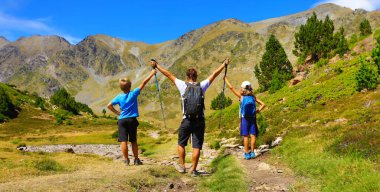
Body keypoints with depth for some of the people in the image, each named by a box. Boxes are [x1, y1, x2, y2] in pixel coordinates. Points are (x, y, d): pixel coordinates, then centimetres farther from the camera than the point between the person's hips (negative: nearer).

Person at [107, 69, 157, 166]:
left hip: (121, 120, 0)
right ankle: (136, 160, 18)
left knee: (123, 141, 0)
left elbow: (109, 105, 3)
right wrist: (151, 74, 2)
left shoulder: (119, 97, 1)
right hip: (132, 120, 0)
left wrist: (117, 112, 12)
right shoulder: (133, 94, -5)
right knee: (133, 141, 11)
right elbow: (143, 83, -4)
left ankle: (126, 160, -2)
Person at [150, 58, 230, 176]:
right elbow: (214, 74, 8)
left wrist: (156, 65, 14)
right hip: (199, 121, 1)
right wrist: (224, 64, 18)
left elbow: (169, 75, 5)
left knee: (181, 144, 19)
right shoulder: (202, 86, 0)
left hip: (187, 121, 0)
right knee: (197, 146, 5)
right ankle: (193, 170, 8)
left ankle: (182, 166, 26)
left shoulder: (183, 86, -3)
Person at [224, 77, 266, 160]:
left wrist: (225, 79, 6)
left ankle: (247, 153, 5)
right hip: (252, 118, 2)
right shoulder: (253, 97, 2)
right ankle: (252, 152, 8)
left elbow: (231, 88, -1)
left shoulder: (241, 96, -5)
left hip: (244, 119, -2)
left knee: (246, 136, 2)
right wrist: (258, 111, 0)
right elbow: (263, 104, 2)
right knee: (253, 135, 7)